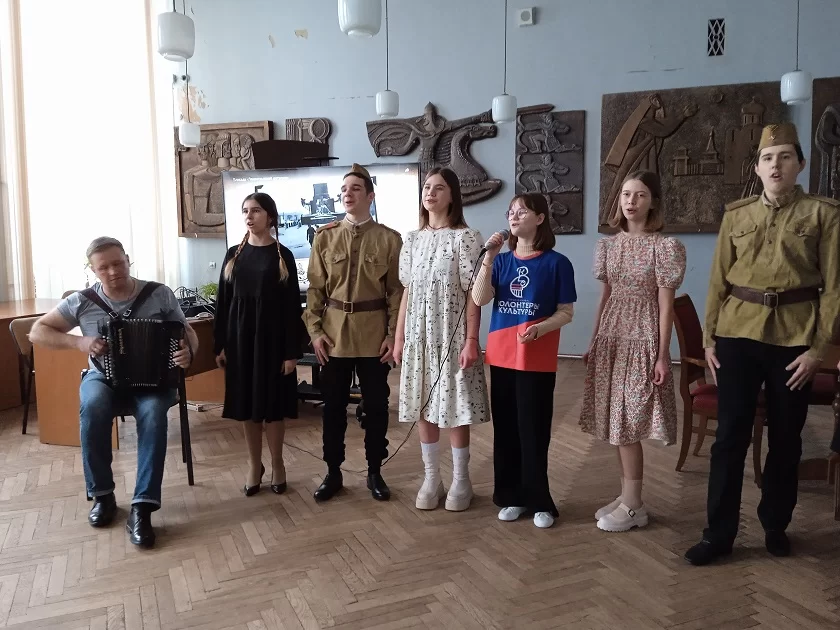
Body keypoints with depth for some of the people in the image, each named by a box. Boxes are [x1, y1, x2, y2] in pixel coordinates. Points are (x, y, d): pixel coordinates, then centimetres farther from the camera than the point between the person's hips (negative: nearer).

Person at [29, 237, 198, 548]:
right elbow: (37, 332, 2)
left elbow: (189, 333, 1)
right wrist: (79, 342, -17)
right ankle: (102, 494, -13)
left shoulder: (160, 294, -6)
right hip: (104, 377, 1)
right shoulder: (82, 301, -3)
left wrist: (188, 351, -24)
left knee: (153, 413, -35)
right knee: (93, 407, -34)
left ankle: (142, 508, -31)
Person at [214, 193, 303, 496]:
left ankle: (277, 463, 22)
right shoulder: (233, 255, 6)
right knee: (246, 404, 9)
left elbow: (292, 305, -6)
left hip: (272, 337, -3)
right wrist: (220, 345, 2)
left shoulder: (282, 256, -3)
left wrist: (292, 351, -10)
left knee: (273, 404, 4)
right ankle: (254, 464, 24)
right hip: (240, 337, 3)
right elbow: (223, 301, 7)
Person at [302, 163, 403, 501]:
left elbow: (396, 291, -1)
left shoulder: (390, 239, 0)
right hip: (334, 332, 2)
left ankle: (374, 472, 23)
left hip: (374, 334, -1)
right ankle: (333, 472, 23)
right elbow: (315, 288, 4)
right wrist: (315, 331, -4)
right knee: (333, 405, 9)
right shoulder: (325, 237, 4)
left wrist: (393, 335, -6)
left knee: (376, 405, 7)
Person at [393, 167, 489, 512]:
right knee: (423, 409, 9)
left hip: (452, 334, -5)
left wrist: (471, 340, -14)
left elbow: (473, 294, -8)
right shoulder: (412, 240, 9)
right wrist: (399, 338, 8)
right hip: (419, 335, 5)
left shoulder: (466, 238, -5)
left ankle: (460, 481, 18)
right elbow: (408, 293, 10)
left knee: (454, 409, 2)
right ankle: (431, 479, 22)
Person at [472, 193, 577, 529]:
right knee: (505, 429, 10)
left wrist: (541, 328, -21)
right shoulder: (501, 260, 6)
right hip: (501, 356, 4)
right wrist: (489, 257, -14)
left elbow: (566, 312, -3)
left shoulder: (556, 263, -4)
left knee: (533, 431, 2)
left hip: (537, 360, -4)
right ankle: (511, 496, 24)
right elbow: (479, 299, -7)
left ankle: (539, 501, 17)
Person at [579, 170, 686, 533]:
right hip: (611, 338, 6)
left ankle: (633, 506, 8)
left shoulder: (665, 246, -6)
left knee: (628, 423, -5)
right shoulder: (608, 245, 9)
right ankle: (627, 497, 22)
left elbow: (666, 304, -8)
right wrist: (593, 343, 12)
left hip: (642, 338, -6)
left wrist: (663, 354, -11)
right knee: (616, 423, 9)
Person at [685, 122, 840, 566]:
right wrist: (709, 337, 2)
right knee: (730, 435, 2)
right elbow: (719, 280, 7)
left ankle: (775, 525, 30)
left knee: (785, 437, 11)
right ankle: (719, 533, 12)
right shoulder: (735, 215, 7)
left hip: (794, 338, -1)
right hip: (738, 335, 1)